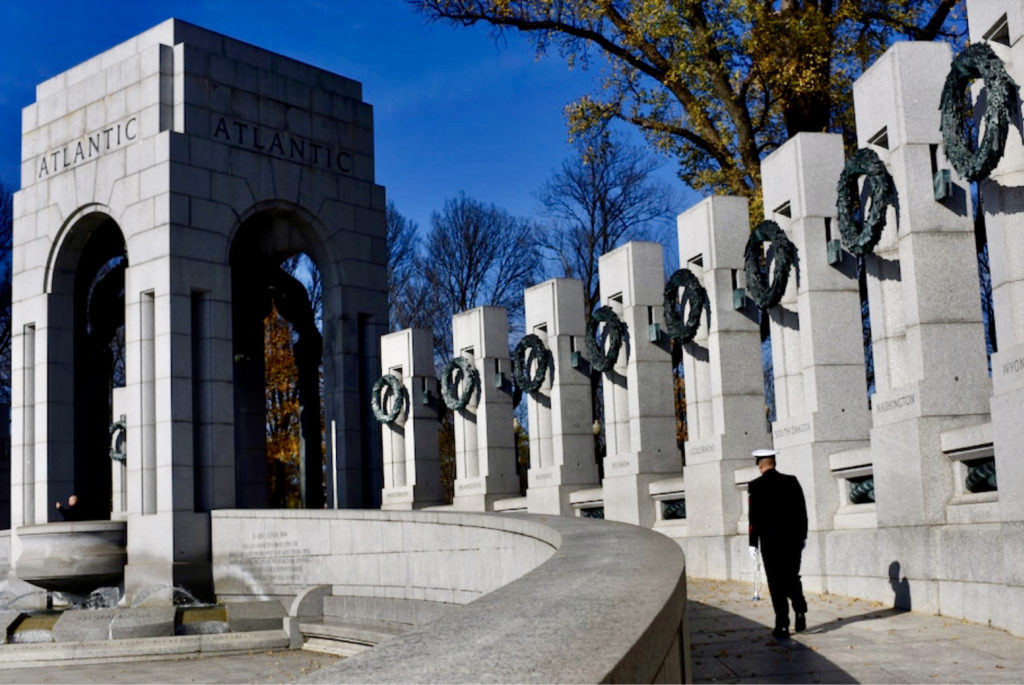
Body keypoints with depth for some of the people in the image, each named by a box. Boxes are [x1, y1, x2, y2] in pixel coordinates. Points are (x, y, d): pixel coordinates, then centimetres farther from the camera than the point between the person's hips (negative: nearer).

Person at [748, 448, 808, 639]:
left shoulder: (755, 486, -7)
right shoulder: (792, 481, 3)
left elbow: (754, 517, -9)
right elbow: (802, 511, 6)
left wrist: (753, 543, -3)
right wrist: (803, 536, 15)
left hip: (770, 541, -3)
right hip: (793, 539, 3)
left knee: (776, 582, 2)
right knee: (792, 577, 17)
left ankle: (782, 625, 0)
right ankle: (800, 610, -2)